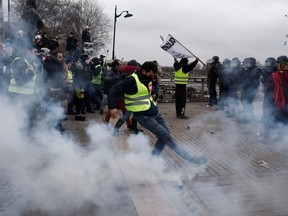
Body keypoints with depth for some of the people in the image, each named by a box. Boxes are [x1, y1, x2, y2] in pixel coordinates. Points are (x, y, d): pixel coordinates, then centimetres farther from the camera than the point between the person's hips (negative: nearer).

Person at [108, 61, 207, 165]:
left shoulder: (146, 79, 10)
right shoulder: (132, 80, -17)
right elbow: (114, 90, -22)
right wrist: (112, 107, -33)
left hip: (155, 112, 9)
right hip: (144, 116, -9)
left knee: (164, 137, 8)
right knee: (167, 137, -7)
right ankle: (189, 158, 1)